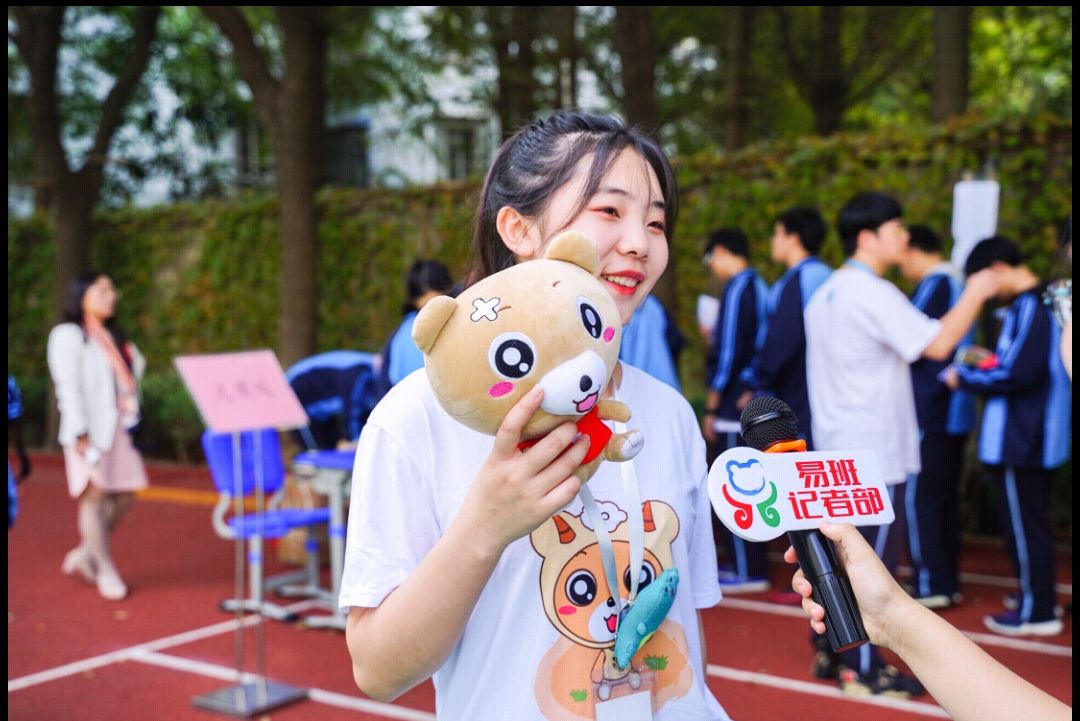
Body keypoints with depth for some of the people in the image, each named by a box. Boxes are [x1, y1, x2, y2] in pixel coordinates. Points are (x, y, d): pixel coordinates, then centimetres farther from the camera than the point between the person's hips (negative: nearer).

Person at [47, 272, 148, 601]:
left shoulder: (113, 336, 21)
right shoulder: (68, 334, -3)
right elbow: (68, 386, -11)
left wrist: (134, 420, 9)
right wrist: (80, 434, -18)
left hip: (119, 428, 7)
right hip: (90, 431, -7)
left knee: (124, 496, 6)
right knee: (95, 496, -4)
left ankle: (86, 552, 23)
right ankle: (106, 570, 4)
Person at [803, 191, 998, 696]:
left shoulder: (827, 292, 13)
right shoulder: (874, 294, -16)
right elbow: (937, 344, -22)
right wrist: (975, 294, -8)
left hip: (837, 447, 9)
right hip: (873, 450, -9)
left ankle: (831, 651, 21)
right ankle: (863, 669, 5)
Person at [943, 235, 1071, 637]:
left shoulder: (1028, 307, -19)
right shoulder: (1046, 301, 11)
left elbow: (1016, 373, -24)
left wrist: (964, 378, -12)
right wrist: (992, 362, 10)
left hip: (1020, 438, -10)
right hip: (1035, 434, 10)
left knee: (1023, 523, 0)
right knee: (1031, 520, 19)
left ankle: (1037, 611, 8)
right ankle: (1039, 597, 29)